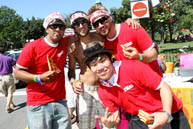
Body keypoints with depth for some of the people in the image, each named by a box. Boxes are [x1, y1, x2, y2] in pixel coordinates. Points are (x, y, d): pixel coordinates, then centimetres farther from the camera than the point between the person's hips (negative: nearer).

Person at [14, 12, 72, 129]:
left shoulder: (65, 44, 6)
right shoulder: (32, 47, -7)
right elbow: (18, 72, -6)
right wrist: (39, 78, -18)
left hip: (60, 102, 4)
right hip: (38, 106, -4)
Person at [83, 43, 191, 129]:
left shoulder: (132, 67, -22)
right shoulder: (102, 92, -5)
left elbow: (164, 87, -18)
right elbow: (113, 117, 1)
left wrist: (166, 114, -30)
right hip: (140, 120, 4)